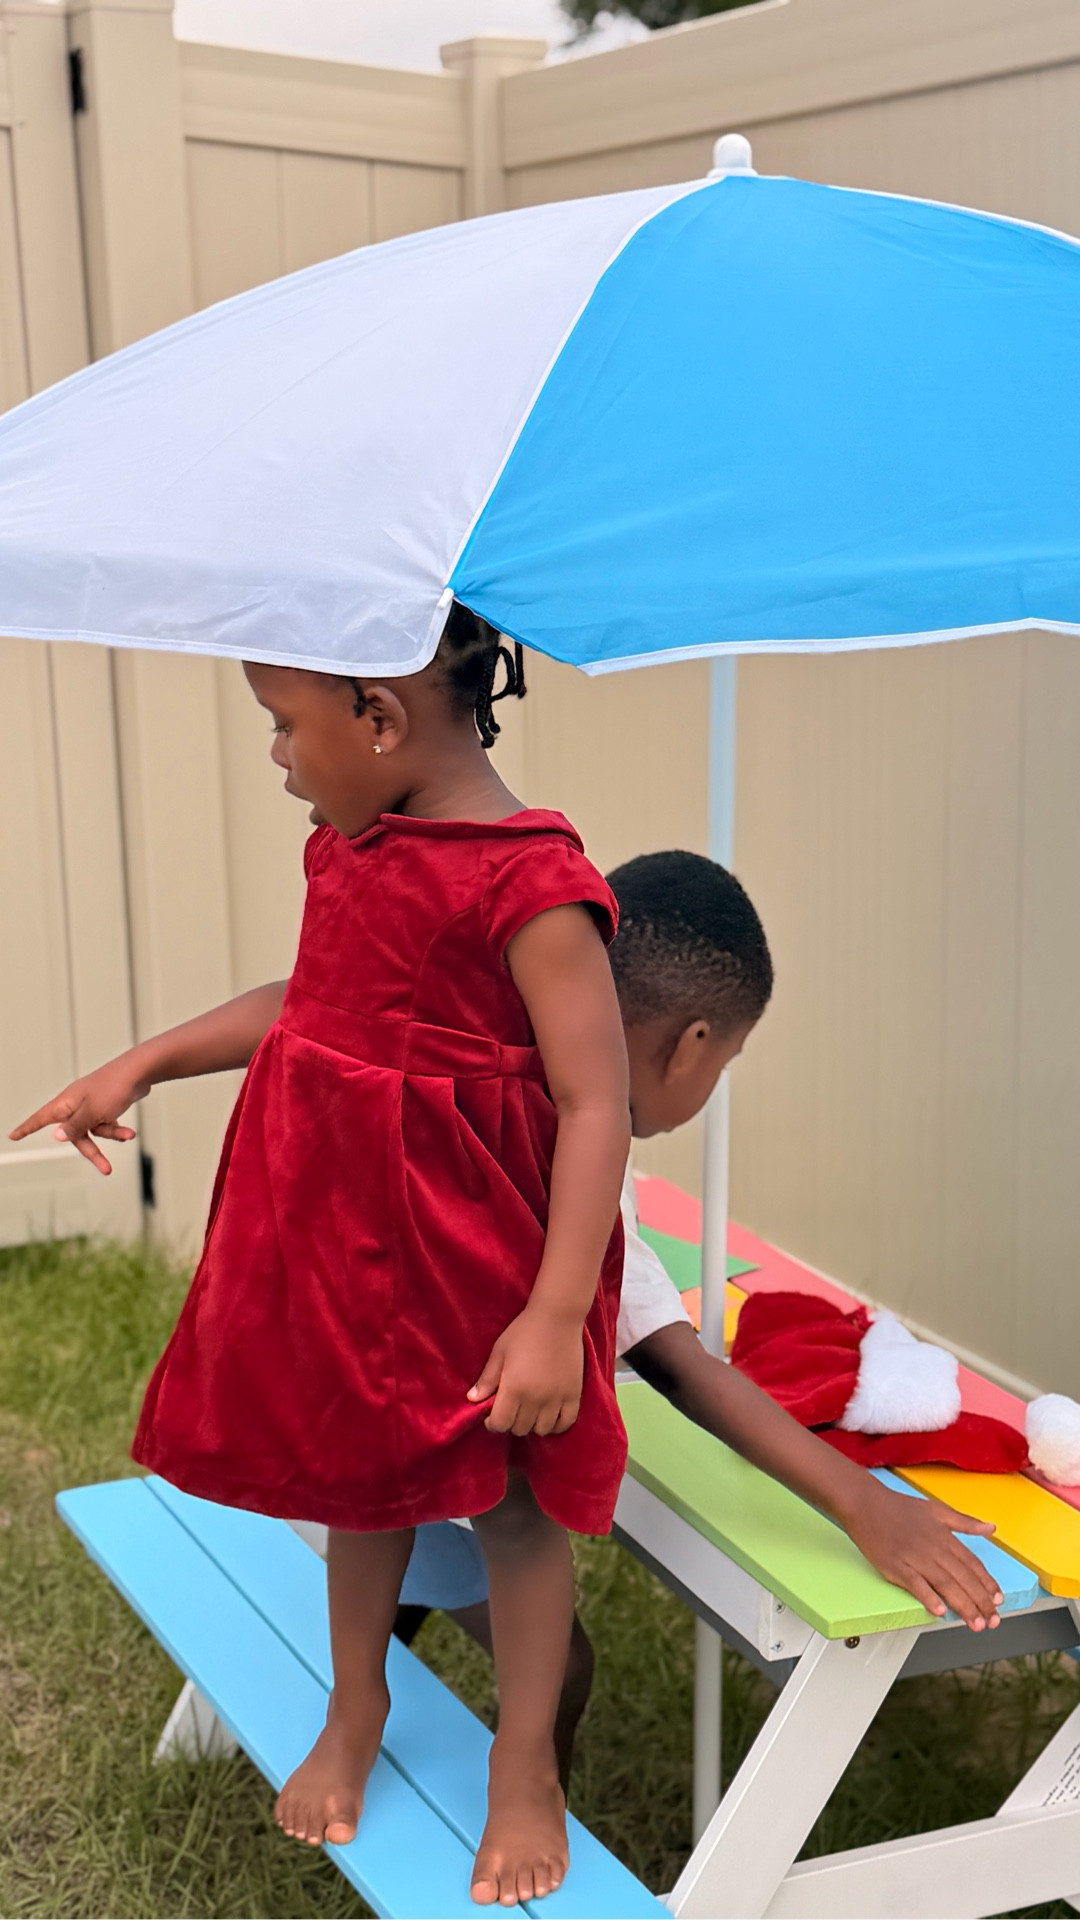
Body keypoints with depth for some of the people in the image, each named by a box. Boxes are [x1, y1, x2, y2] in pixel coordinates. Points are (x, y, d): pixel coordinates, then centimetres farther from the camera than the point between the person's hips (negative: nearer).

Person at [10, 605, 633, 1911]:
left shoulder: (526, 884, -24)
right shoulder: (351, 846, 2)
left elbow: (596, 1107, -24)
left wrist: (556, 1314, -26)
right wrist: (140, 1068, 20)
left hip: (469, 1246, -7)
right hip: (339, 1227, 7)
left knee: (509, 1499, 12)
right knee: (356, 1472, 22)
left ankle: (524, 1767, 33)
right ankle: (354, 1714, 46)